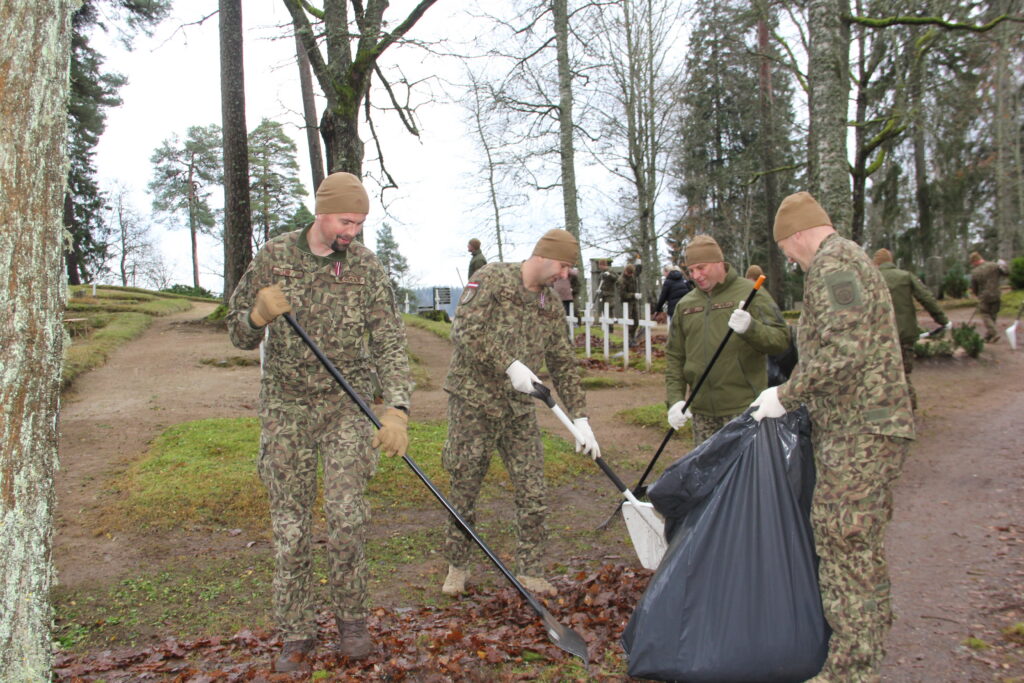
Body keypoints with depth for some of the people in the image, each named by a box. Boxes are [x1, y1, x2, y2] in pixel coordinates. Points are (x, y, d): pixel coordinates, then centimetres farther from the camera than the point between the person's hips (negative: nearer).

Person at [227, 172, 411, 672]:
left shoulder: (367, 268, -5)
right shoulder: (273, 257, -2)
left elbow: (389, 344, -10)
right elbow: (239, 336, 4)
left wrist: (397, 408, -25)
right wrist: (259, 316, -21)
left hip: (346, 405, -1)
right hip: (286, 406, 1)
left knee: (347, 514, -10)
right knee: (290, 524, 3)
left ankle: (350, 618, 13)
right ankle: (296, 635, 18)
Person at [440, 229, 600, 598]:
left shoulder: (551, 304, 9)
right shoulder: (491, 278, -8)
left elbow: (563, 365, 11)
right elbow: (466, 331, -19)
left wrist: (580, 419, 6)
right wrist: (510, 366, -23)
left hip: (520, 408, 5)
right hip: (474, 401, -5)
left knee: (533, 496, 2)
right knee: (464, 493, 6)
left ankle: (529, 572, 18)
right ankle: (457, 568, 25)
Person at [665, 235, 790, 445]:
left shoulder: (749, 293, -2)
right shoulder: (685, 305, 12)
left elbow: (781, 339, -10)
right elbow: (674, 357, 12)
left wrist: (750, 328, -29)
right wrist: (675, 399, 0)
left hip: (743, 408, -5)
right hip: (701, 410, 5)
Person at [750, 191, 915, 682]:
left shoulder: (832, 262, -13)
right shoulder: (850, 259, 20)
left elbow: (843, 349, -25)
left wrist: (787, 395, -16)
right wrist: (801, 398, 25)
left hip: (858, 433, -11)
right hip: (869, 426, 11)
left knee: (844, 545, -5)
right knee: (862, 545, 18)